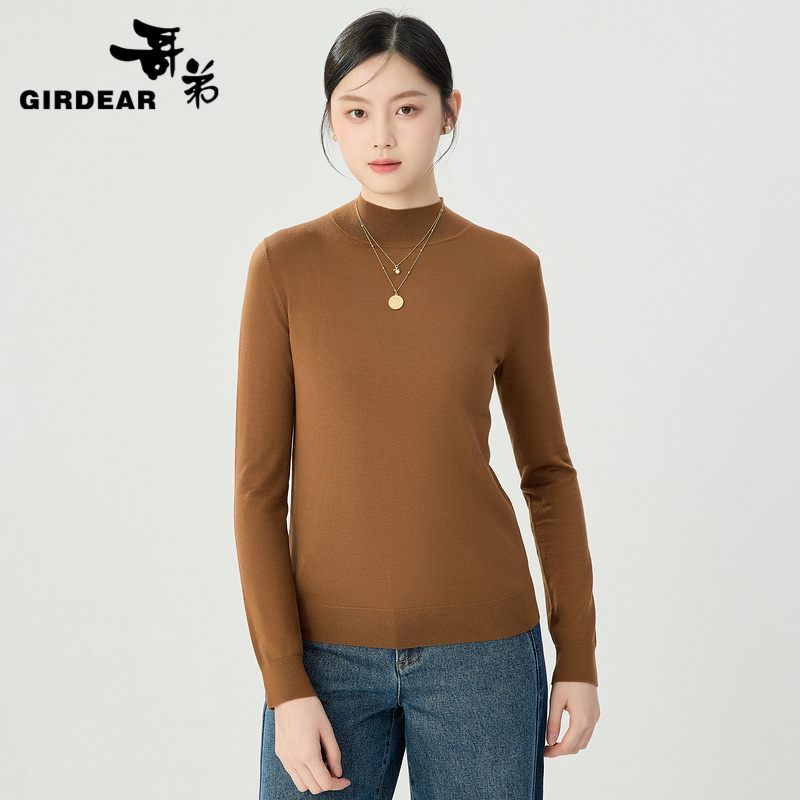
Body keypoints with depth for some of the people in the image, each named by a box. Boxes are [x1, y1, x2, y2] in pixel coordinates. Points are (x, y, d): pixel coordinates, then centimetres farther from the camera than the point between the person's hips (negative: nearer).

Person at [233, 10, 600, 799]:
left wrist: (578, 654, 4)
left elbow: (547, 467, 7)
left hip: (480, 651, 1)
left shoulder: (508, 270, -1)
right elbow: (258, 485, -3)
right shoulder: (285, 265, -3)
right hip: (327, 651, 0)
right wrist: (285, 684, -8)